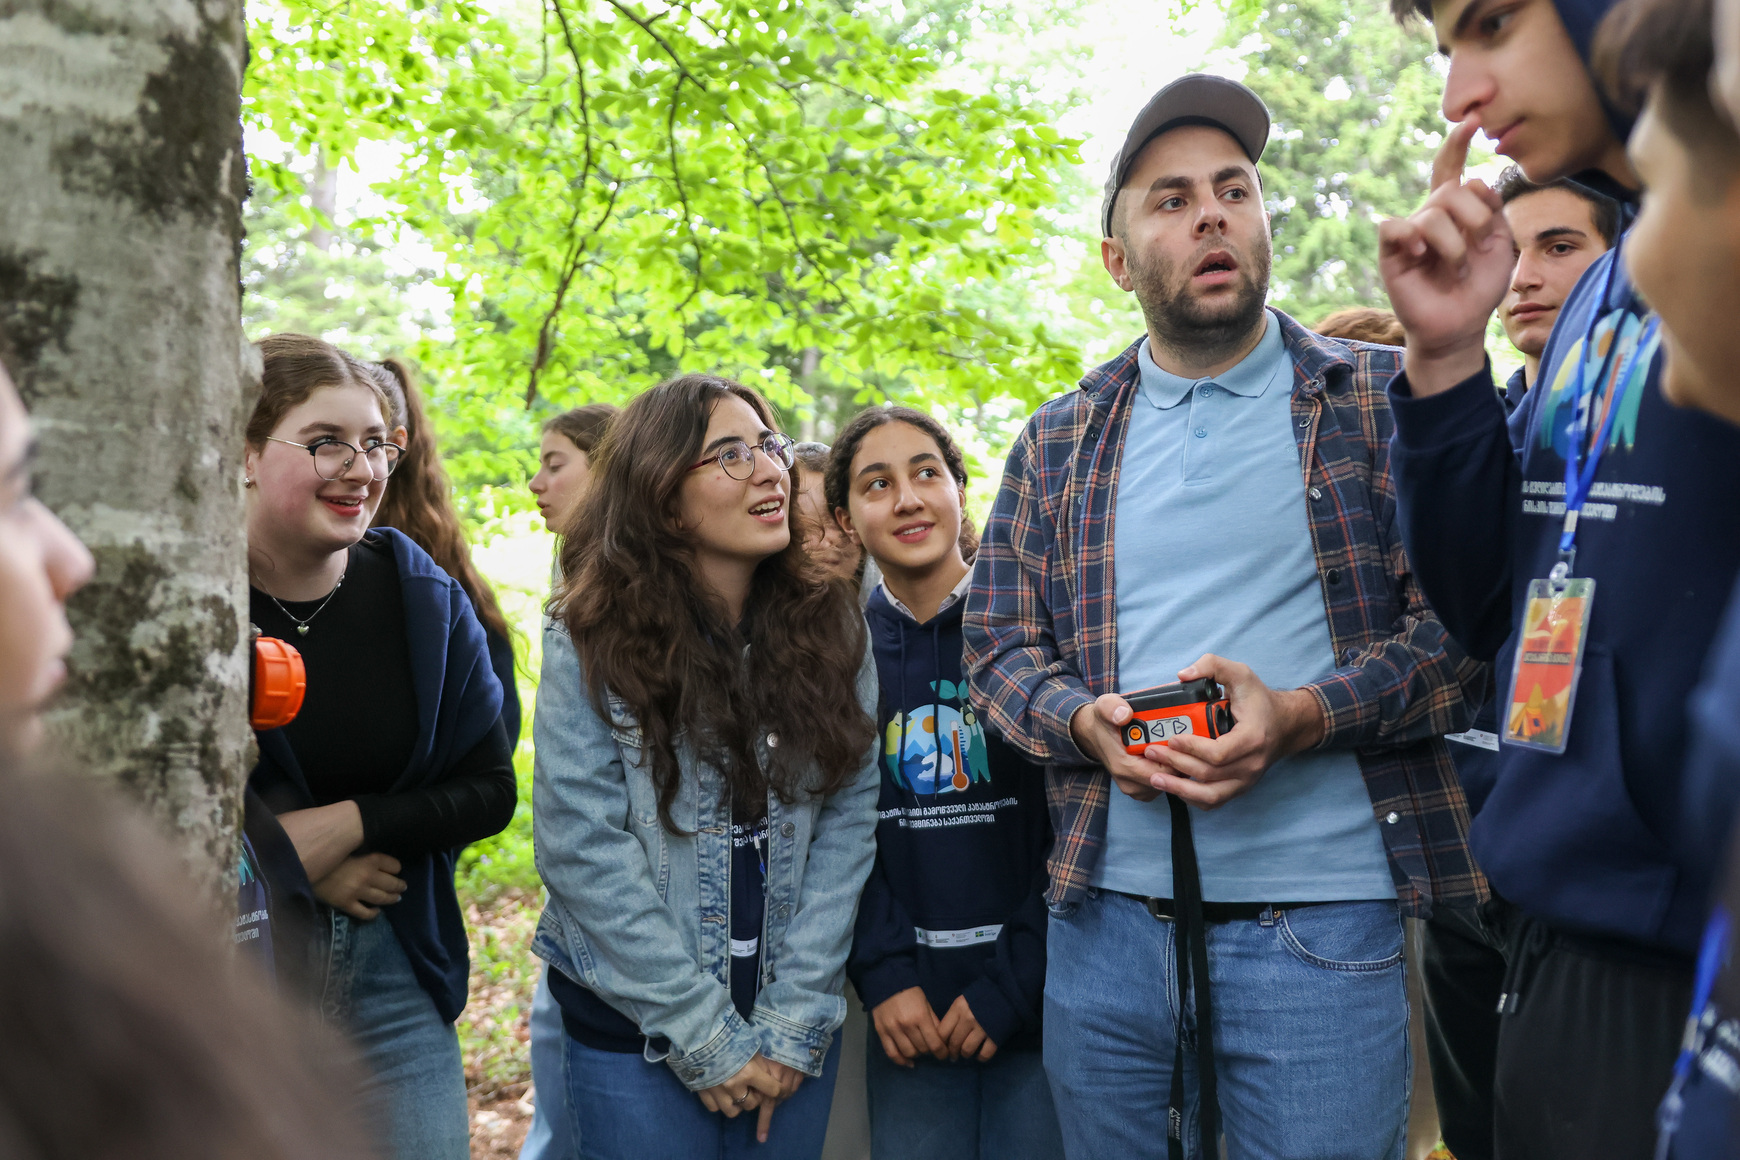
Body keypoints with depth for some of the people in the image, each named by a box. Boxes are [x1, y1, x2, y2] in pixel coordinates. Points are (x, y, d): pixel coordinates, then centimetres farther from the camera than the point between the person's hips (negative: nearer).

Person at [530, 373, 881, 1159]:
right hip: (636, 1029, -2)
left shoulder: (828, 629, -2)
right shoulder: (593, 641, -9)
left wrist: (794, 1022, -9)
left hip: (795, 1028, 3)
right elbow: (584, 849, -13)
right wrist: (708, 1037, -13)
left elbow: (847, 825, -4)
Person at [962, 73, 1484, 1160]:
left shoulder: (1383, 399, 2)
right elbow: (1001, 650, 11)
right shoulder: (1059, 442, 10)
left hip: (1322, 924, -3)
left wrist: (1302, 716, -19)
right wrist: (1090, 724, -10)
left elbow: (1463, 623, -4)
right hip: (1105, 917, 3)